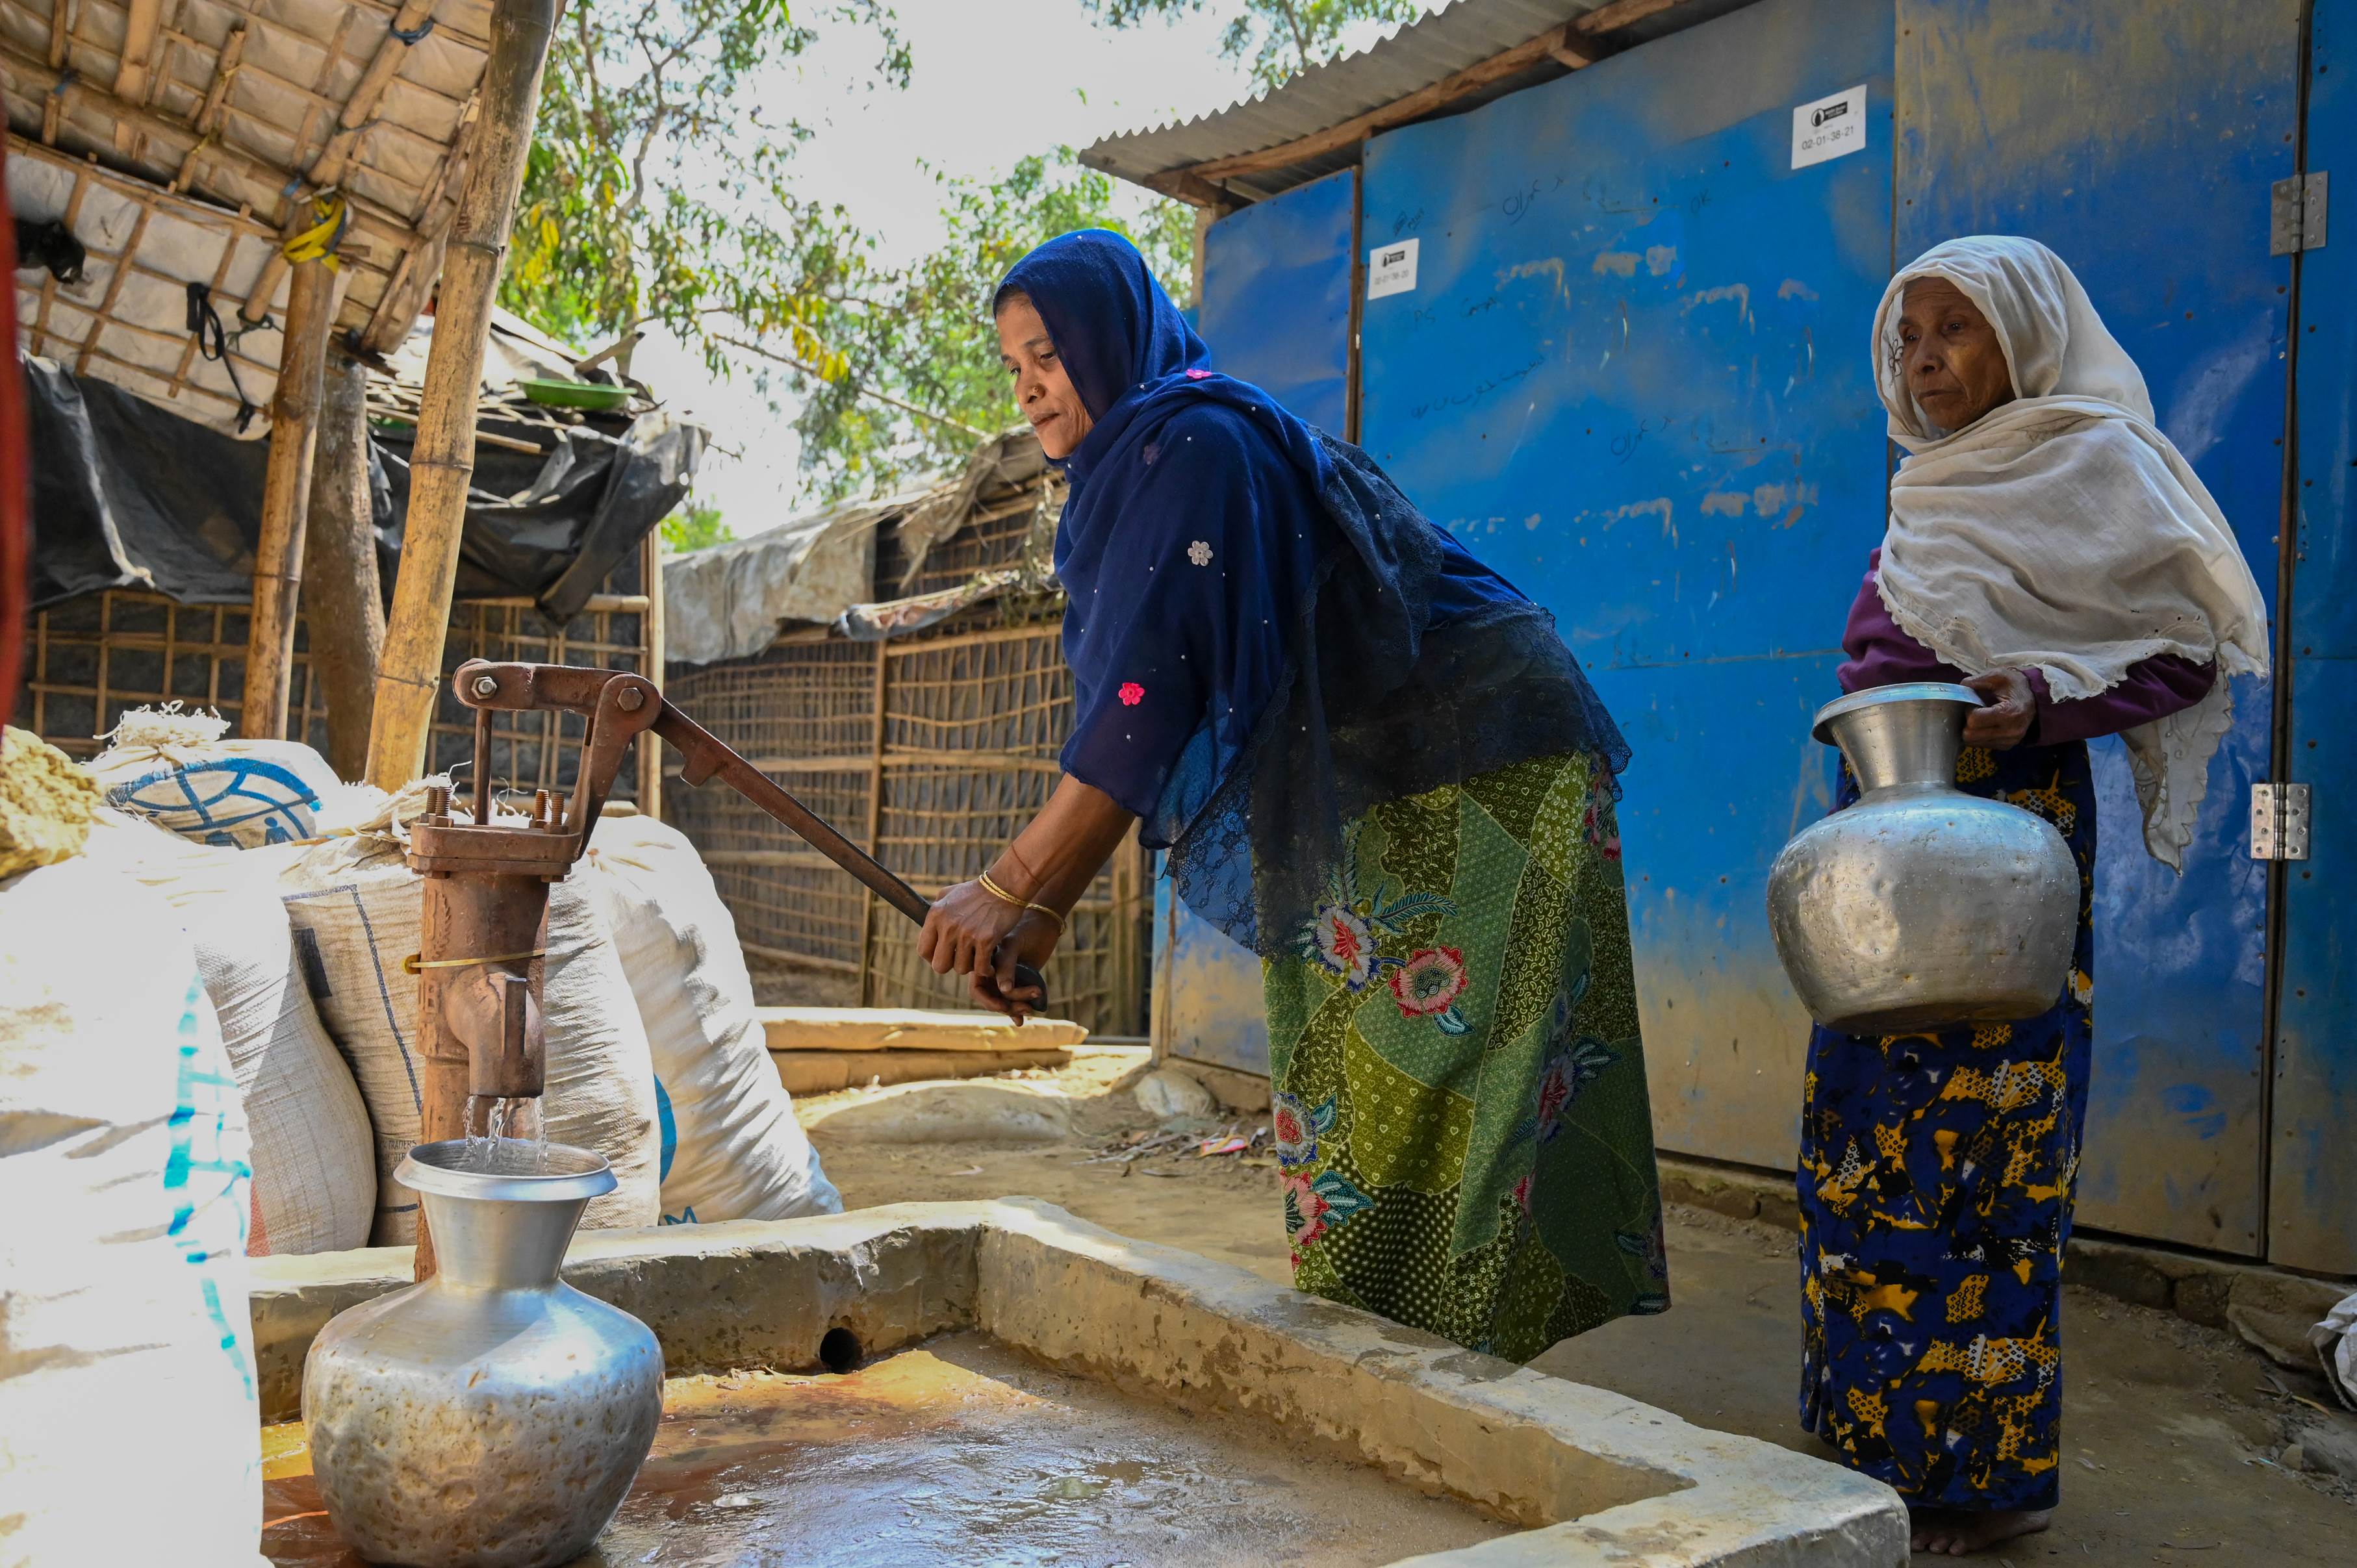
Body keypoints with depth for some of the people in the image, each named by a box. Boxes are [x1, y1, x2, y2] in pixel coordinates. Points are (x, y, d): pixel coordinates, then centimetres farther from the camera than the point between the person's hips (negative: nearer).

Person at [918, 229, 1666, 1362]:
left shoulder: (1192, 441, -14)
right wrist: (1044, 911, 6)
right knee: (1354, 1087, 12)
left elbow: (1145, 690, -23)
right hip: (1381, 798, 10)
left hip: (1468, 778, -10)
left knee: (1413, 1092, -6)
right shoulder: (1140, 470, 16)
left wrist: (1012, 887, -21)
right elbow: (1142, 739, 13)